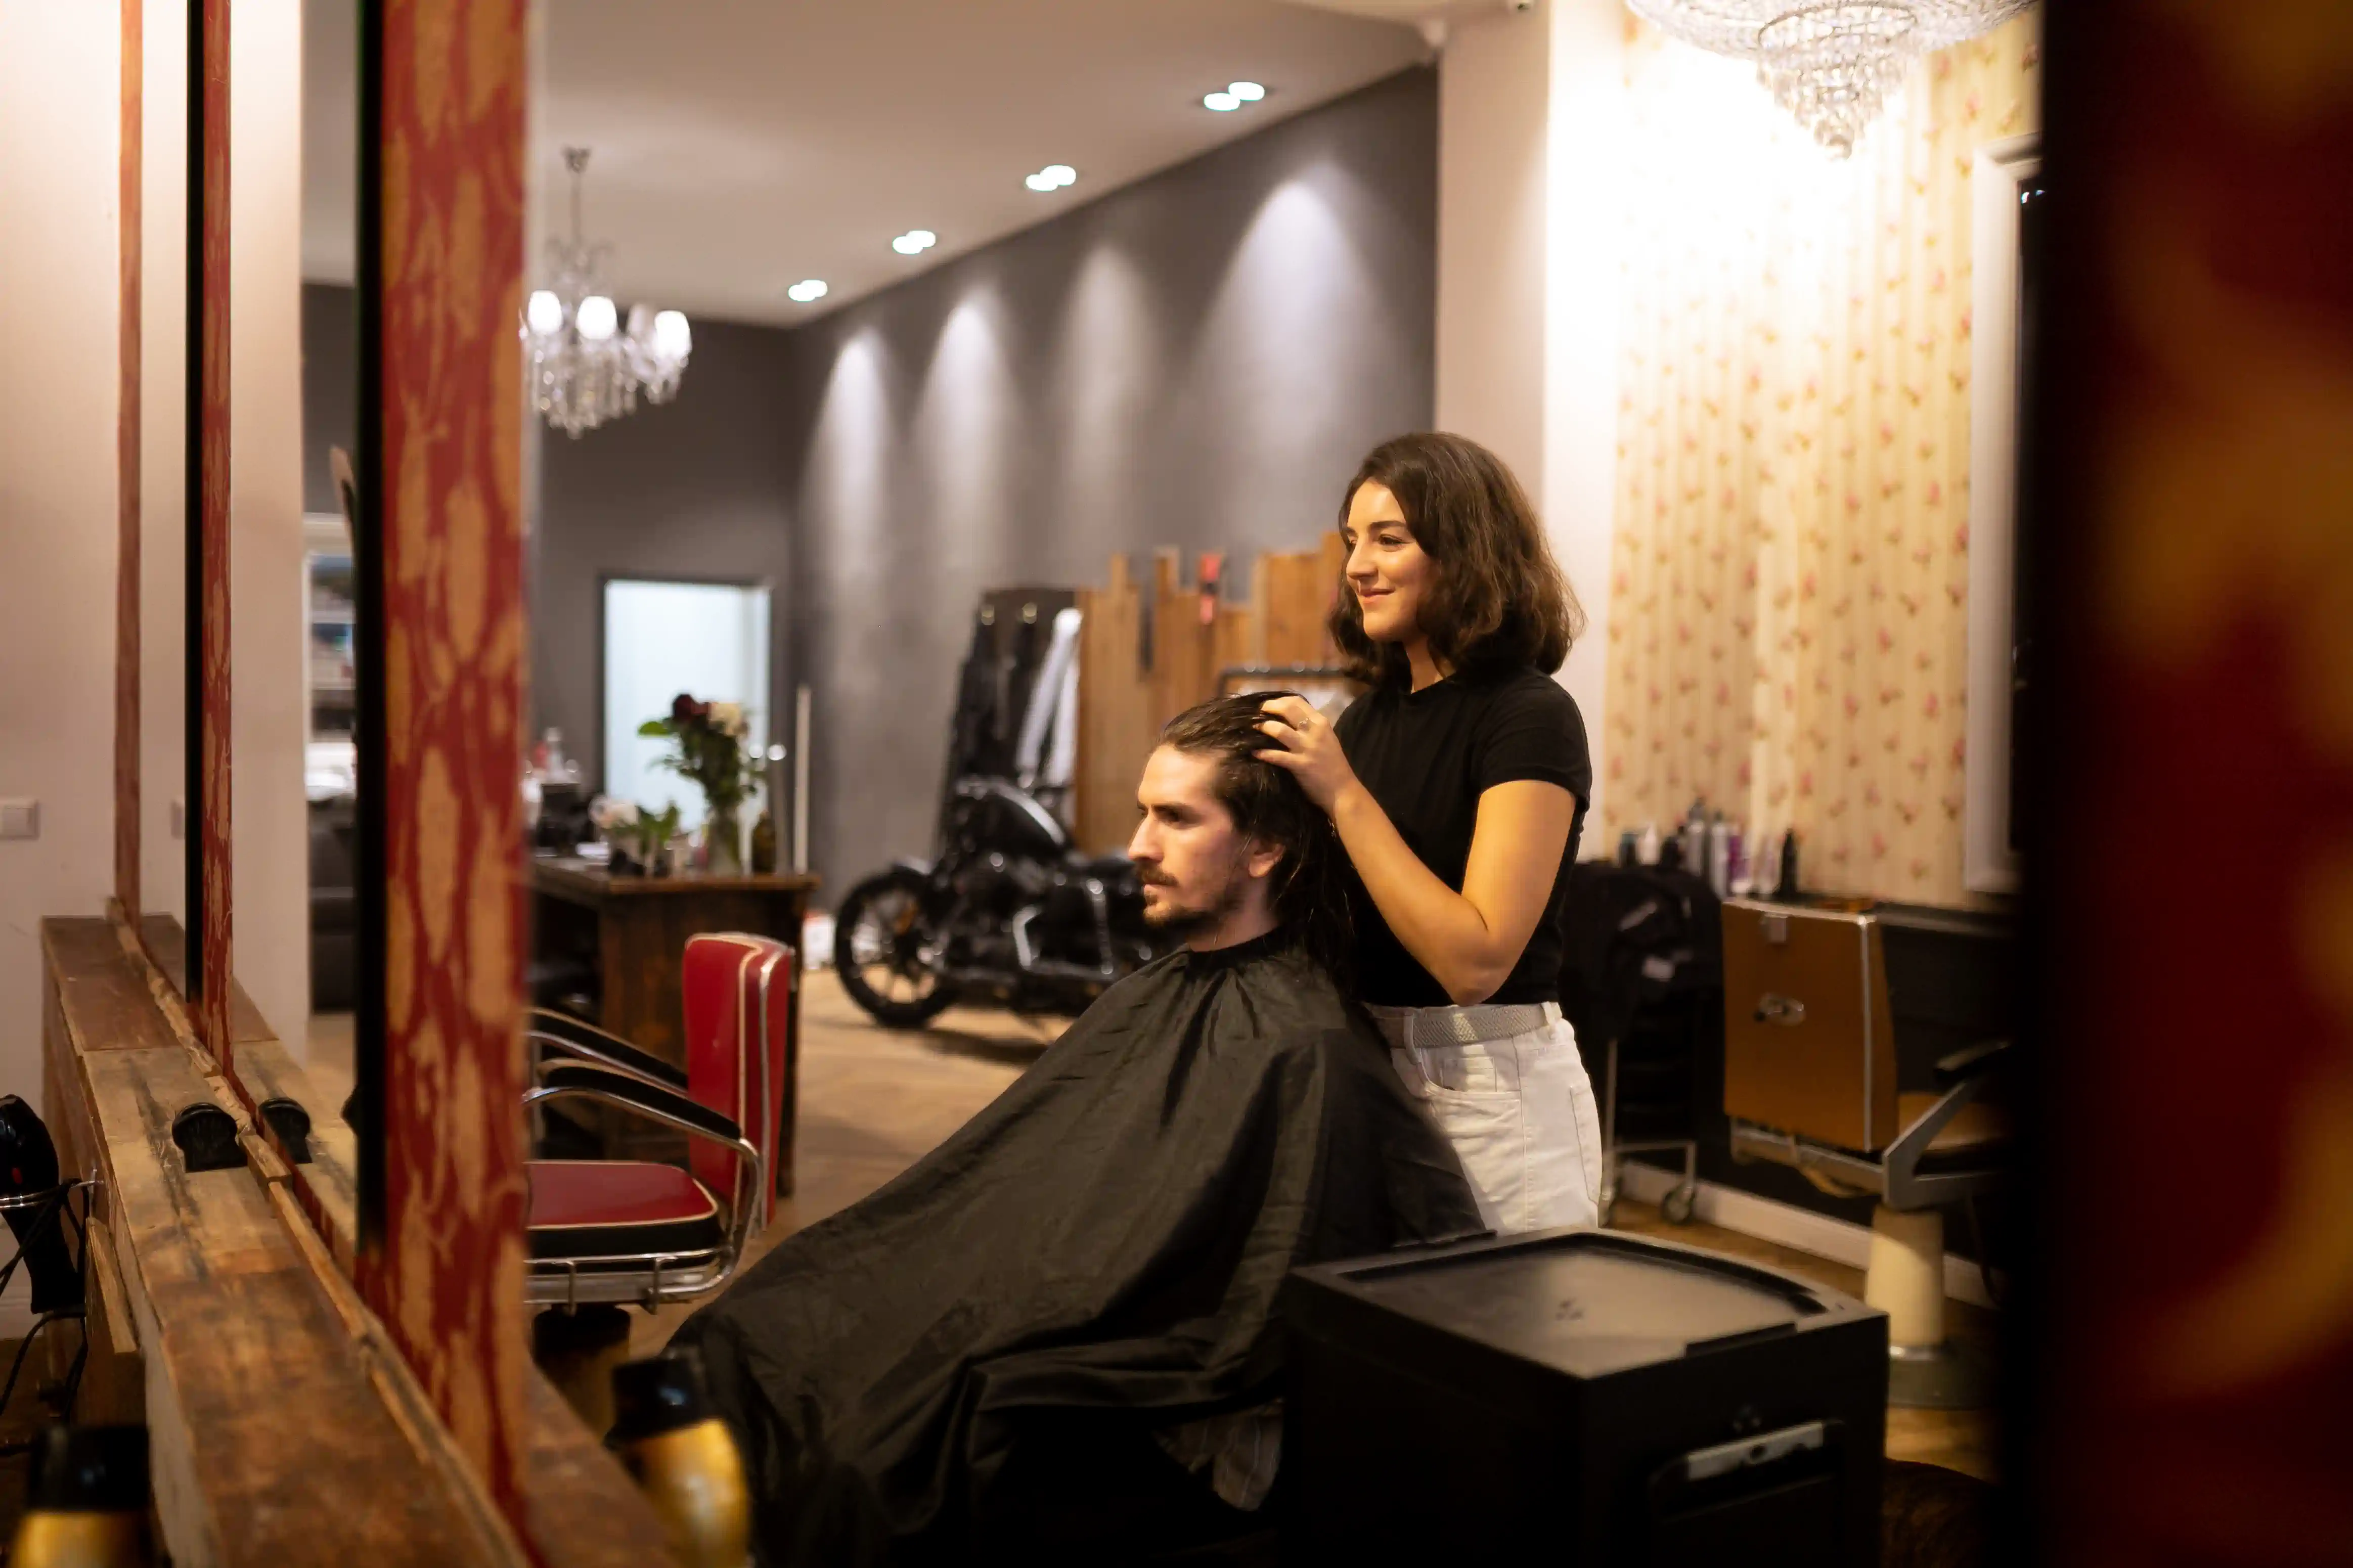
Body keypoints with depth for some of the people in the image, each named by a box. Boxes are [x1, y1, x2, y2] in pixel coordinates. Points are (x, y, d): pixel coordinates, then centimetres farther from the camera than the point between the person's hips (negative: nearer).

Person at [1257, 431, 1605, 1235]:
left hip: (1492, 1090, -7)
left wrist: (1345, 795, -22)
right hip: (1370, 1073, 7)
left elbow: (1476, 961, -22)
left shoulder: (1528, 718, -14)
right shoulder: (1369, 716, 8)